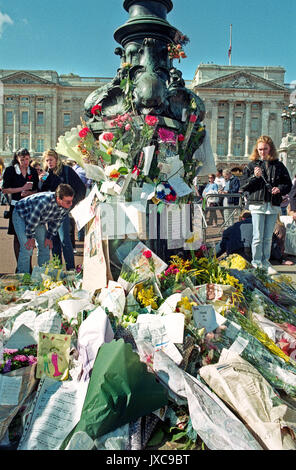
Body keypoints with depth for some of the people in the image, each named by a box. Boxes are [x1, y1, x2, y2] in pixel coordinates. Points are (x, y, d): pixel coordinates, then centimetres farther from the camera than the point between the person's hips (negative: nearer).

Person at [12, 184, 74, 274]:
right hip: (21, 215, -6)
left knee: (45, 248, 3)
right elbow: (32, 220, -30)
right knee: (27, 247, -15)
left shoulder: (67, 206, -21)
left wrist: (49, 237, -2)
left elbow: (57, 221, -4)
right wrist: (31, 237, -17)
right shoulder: (45, 202, -43)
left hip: (40, 220, 7)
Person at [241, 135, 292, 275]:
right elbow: (244, 186, 2)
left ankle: (265, 263, 20)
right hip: (257, 204, -2)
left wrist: (279, 189, -8)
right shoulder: (251, 165, 5)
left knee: (268, 237, 9)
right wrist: (255, 177, -13)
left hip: (273, 206, 2)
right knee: (258, 237, -2)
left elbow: (288, 184, 13)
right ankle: (256, 263, 10)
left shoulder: (278, 165, 10)